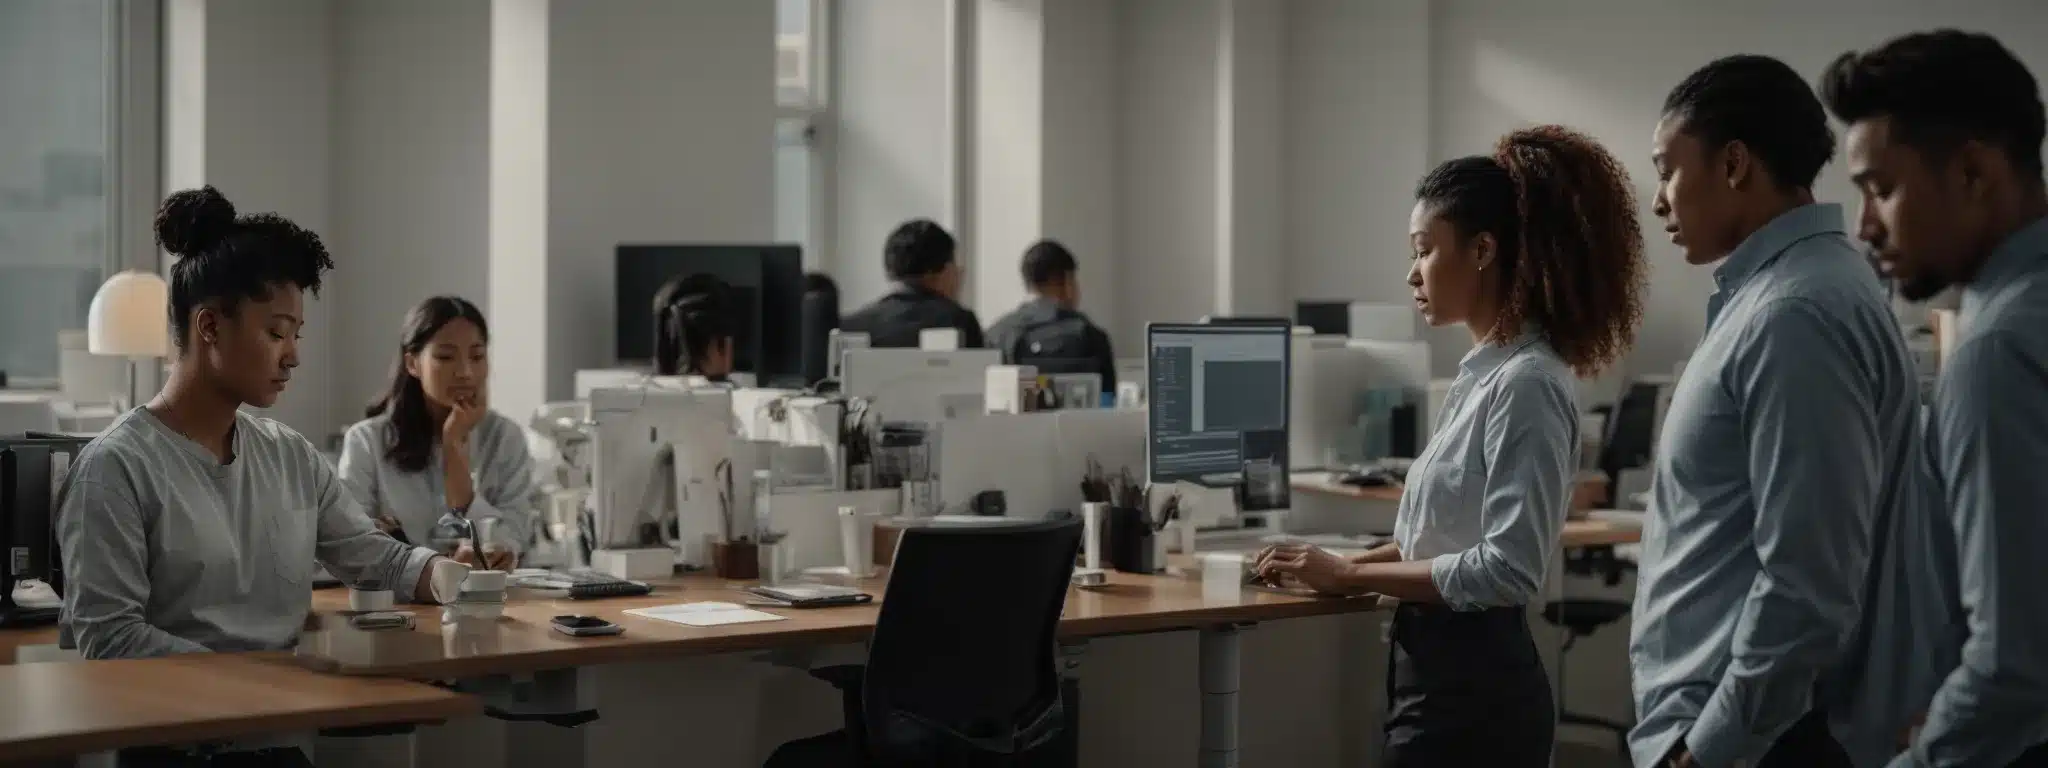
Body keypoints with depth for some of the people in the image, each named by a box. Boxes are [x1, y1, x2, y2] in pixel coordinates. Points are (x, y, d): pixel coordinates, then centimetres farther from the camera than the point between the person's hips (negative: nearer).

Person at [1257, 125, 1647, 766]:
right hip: (1443, 670, 9)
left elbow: (1507, 569, -22)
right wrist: (1341, 563, 8)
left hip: (1473, 686, -9)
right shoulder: (1485, 372, 11)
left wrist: (1352, 577, -15)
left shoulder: (1526, 383, -17)